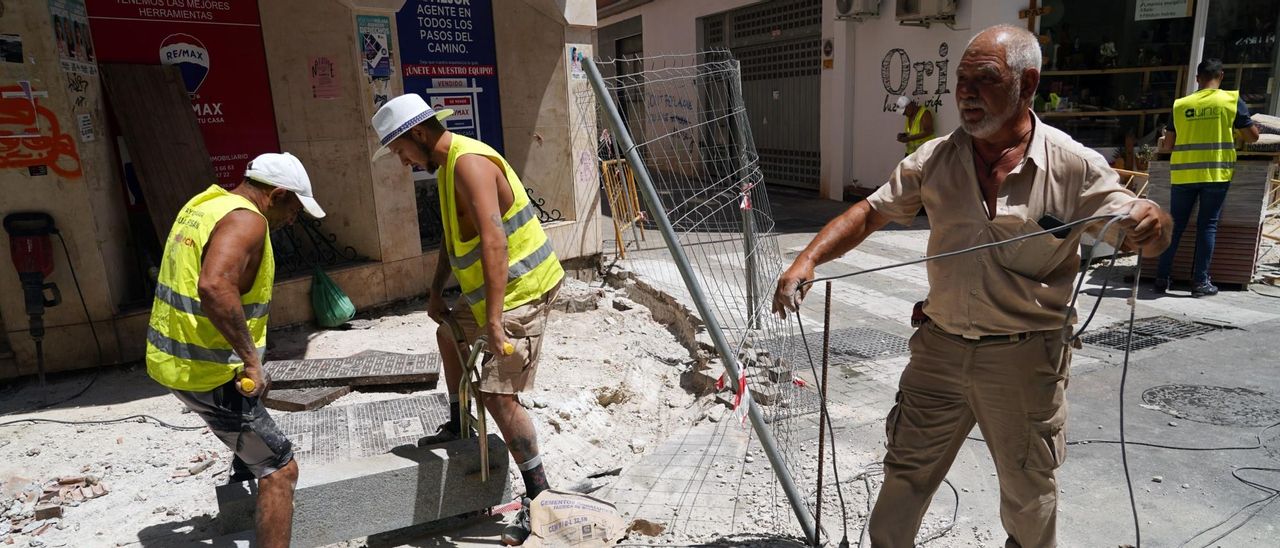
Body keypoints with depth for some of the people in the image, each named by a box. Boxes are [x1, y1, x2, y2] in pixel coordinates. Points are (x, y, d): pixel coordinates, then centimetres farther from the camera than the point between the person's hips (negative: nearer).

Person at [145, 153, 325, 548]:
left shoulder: (205, 202, 11)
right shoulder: (246, 220, -20)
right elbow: (214, 286, -38)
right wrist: (251, 359, -31)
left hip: (169, 358, 10)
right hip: (204, 372, -10)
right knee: (280, 469, -5)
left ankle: (244, 470, 59)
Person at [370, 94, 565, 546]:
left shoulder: (469, 162, -22)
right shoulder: (447, 166, 12)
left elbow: (493, 240, -33)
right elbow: (453, 235, 22)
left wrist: (493, 319, -37)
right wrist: (435, 292, 18)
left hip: (520, 291, -11)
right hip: (489, 290, 11)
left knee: (498, 395, -13)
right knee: (448, 333, 30)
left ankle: (540, 498, -1)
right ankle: (458, 425, 48)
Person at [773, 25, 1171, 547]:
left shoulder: (1075, 165, -8)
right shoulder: (934, 158, -1)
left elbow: (1142, 237, -7)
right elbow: (869, 214, -1)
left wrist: (1151, 221, -33)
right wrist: (807, 259, -17)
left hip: (1025, 357, -2)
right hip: (940, 347, 2)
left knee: (1029, 491, 18)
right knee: (907, 472, 16)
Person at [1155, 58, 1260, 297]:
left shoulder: (1181, 105, 4)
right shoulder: (1232, 100, 0)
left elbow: (1168, 144, 7)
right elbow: (1252, 136, 3)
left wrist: (1162, 144, 28)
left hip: (1183, 174, 2)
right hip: (1216, 173, -1)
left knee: (1175, 225, 8)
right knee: (1207, 226, 4)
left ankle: (1162, 277, 9)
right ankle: (1200, 281, 5)